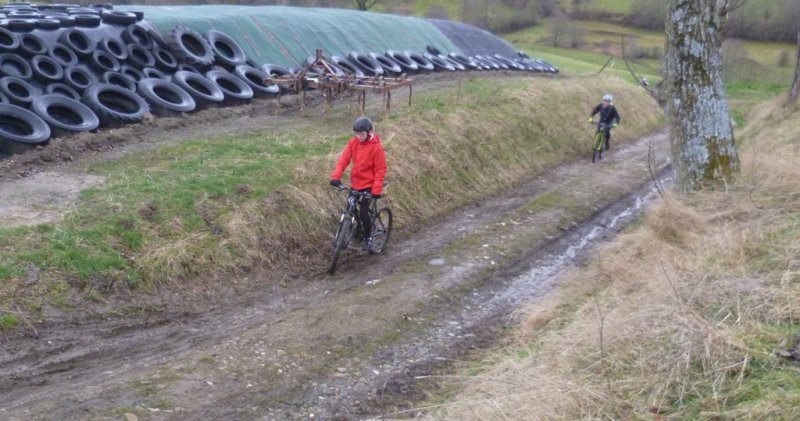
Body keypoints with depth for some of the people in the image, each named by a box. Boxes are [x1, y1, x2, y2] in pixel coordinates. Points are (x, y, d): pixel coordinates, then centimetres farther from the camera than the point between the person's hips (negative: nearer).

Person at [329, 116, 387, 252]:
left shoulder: (376, 147, -17)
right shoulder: (353, 142, -4)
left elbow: (380, 170, -14)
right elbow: (344, 159, -7)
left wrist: (376, 190, -22)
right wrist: (336, 176, -21)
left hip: (368, 185, -5)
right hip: (355, 182, 5)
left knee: (363, 213, -11)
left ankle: (368, 238, 9)